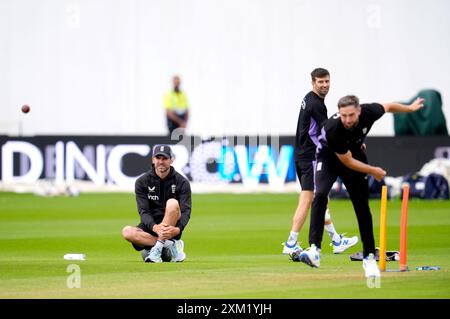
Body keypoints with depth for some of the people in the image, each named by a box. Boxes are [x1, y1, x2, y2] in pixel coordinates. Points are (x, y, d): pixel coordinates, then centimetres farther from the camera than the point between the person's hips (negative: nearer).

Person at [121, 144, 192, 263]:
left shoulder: (182, 182, -1)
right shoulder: (142, 182, 1)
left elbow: (186, 211, -12)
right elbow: (143, 211, -10)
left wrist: (178, 229, -35)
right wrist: (154, 227, -32)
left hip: (171, 229, -1)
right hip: (150, 228, 1)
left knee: (172, 203, -30)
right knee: (127, 231, -29)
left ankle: (157, 249, -32)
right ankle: (170, 246, -28)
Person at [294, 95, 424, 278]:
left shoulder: (369, 112, -28)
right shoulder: (332, 130, -37)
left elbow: (388, 107, -3)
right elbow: (347, 161, -25)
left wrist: (410, 108, 15)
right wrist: (373, 171, -15)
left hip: (356, 154, 4)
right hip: (329, 158, -4)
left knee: (362, 206, 2)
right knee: (320, 194, -28)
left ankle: (369, 257, 15)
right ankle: (314, 250, -34)